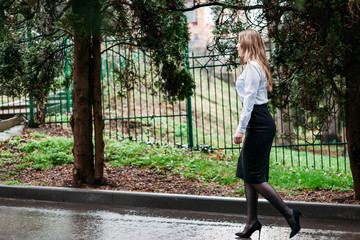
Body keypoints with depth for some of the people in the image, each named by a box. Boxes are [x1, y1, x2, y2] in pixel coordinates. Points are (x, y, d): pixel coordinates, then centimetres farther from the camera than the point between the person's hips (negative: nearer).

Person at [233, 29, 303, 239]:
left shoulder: (252, 66, -13)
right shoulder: (257, 66, 18)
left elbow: (249, 99, -18)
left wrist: (240, 129, -19)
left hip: (259, 124, -10)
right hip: (260, 123, 10)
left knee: (254, 177, -7)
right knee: (247, 174, 11)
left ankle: (289, 213, -5)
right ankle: (252, 221, 16)